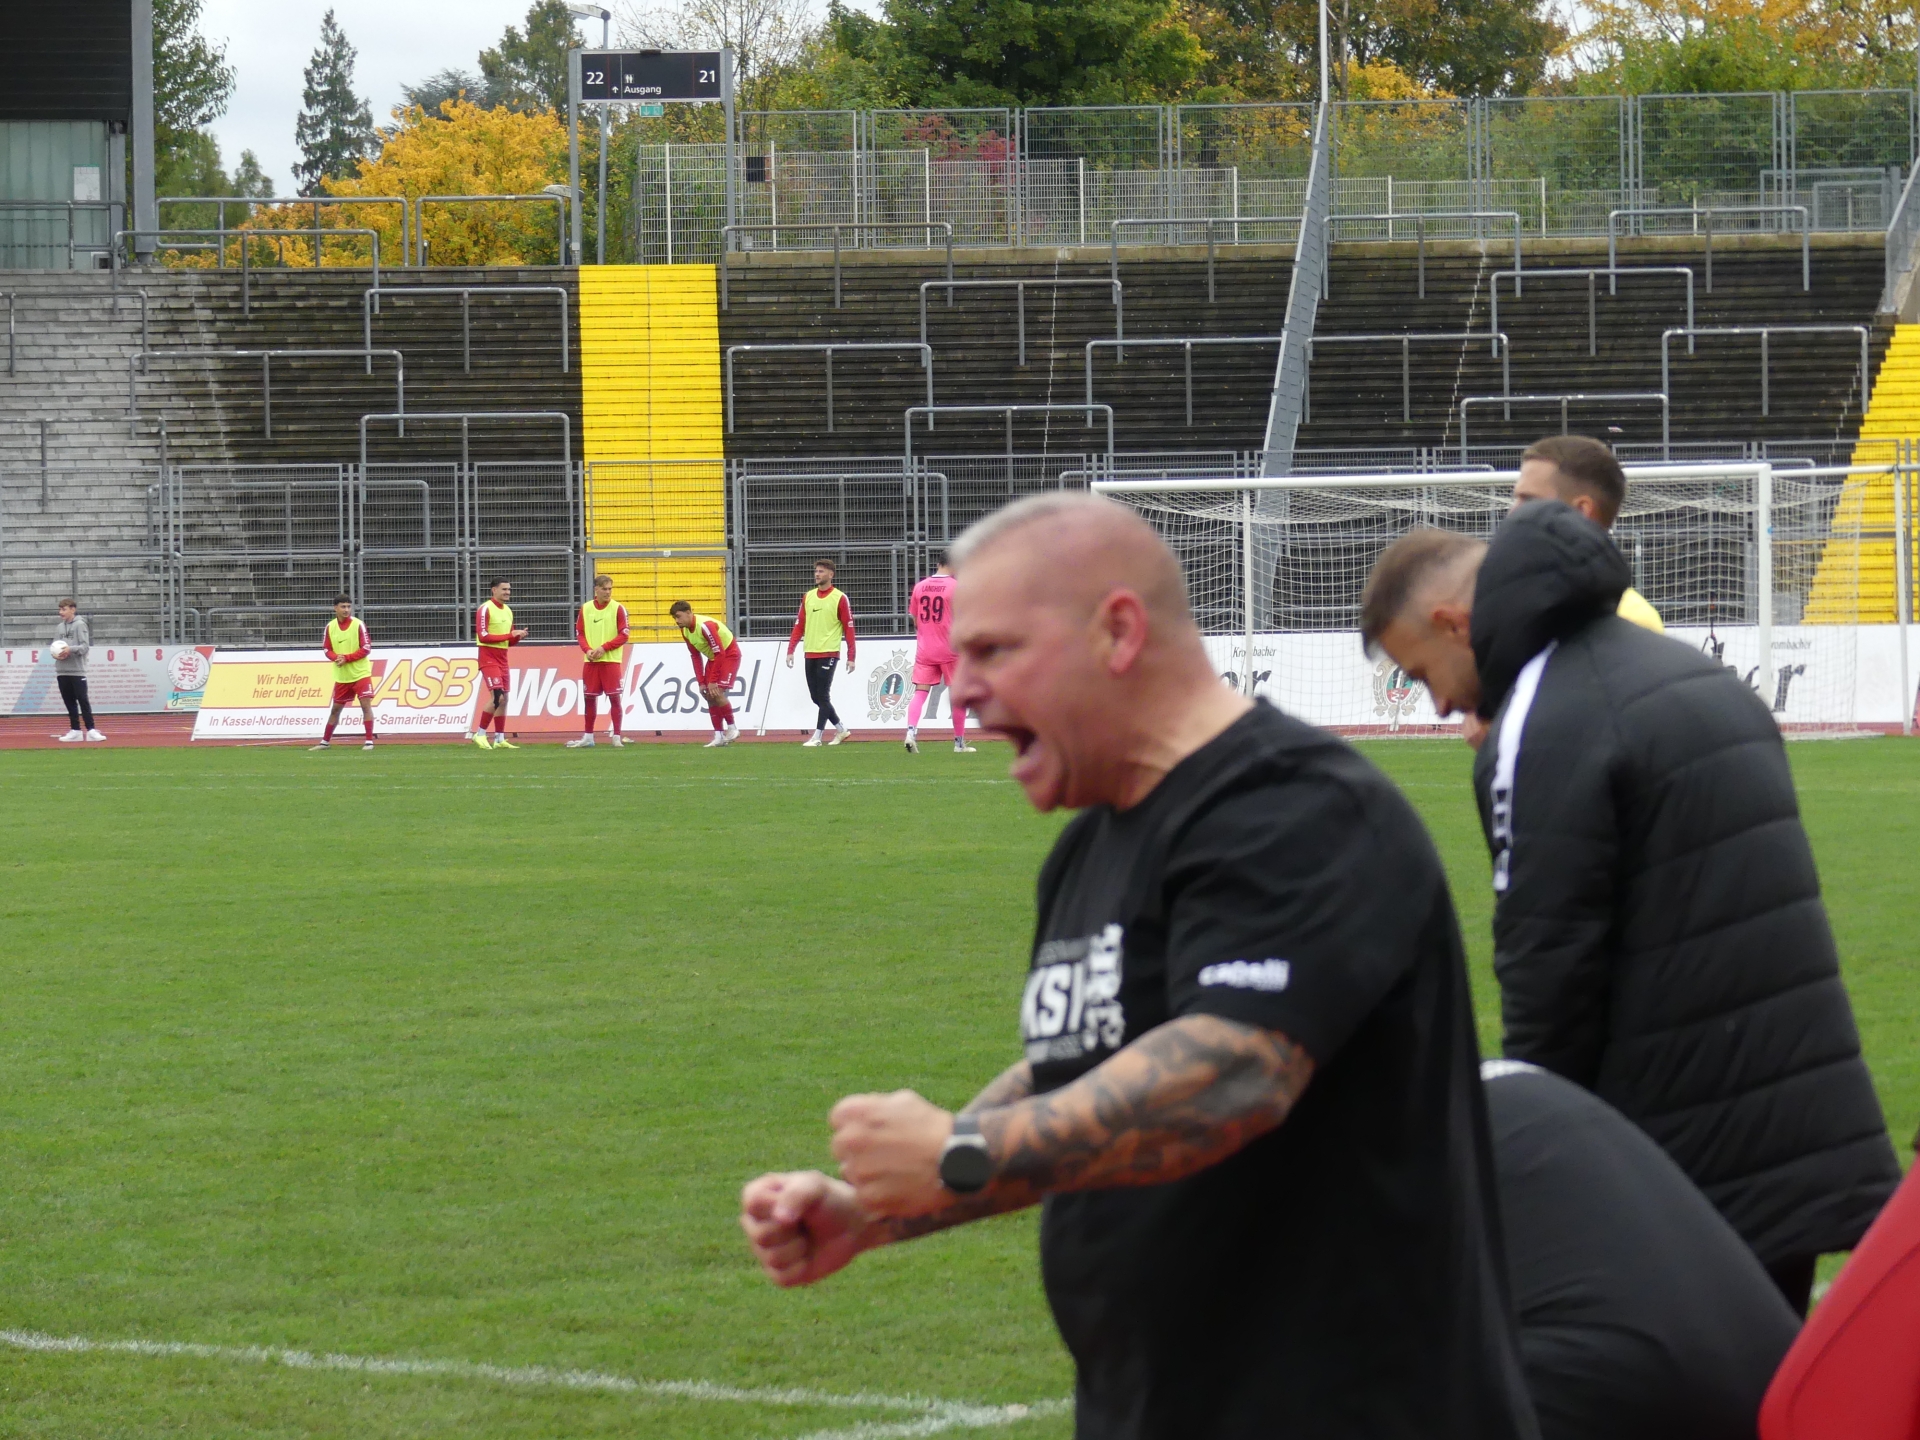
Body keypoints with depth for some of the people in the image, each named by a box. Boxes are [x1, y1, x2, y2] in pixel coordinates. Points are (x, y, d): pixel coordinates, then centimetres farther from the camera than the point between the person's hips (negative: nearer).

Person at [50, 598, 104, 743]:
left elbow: (85, 646, -9)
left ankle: (91, 731, -8)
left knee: (83, 700, -8)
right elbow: (54, 646, 14)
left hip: (77, 670, -6)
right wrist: (55, 654, -8)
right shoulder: (59, 627, 13)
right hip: (62, 671, 6)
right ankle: (75, 731, 11)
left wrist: (70, 650, -24)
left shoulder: (80, 625, -3)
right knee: (69, 702, 7)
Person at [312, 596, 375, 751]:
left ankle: (369, 741, -7)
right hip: (341, 675, 4)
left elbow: (366, 649, -11)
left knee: (366, 705, -12)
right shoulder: (330, 627, 1)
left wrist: (347, 658, -20)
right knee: (335, 708, 13)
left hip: (360, 673, -4)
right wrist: (336, 657, -14)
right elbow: (327, 649, 8)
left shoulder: (358, 624, -10)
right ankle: (325, 742, 24)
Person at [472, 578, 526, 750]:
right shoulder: (485, 609, -10)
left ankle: (500, 739, 10)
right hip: (488, 658, -8)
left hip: (502, 658, 8)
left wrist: (518, 636, -4)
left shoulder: (508, 611, 15)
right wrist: (510, 634, -19)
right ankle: (480, 734, -6)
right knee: (497, 696, -16)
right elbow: (483, 636, -19)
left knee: (504, 699, 6)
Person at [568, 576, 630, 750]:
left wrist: (604, 648, -17)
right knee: (590, 698, 7)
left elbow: (623, 636, -7)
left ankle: (616, 737, 0)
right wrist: (588, 649, -11)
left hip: (611, 661, -3)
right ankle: (588, 737, 16)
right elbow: (579, 633, 7)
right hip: (590, 661, 3)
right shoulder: (585, 609, 6)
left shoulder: (618, 609, -4)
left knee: (614, 697, -5)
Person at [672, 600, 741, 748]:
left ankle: (732, 728, -4)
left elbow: (720, 653, -29)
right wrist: (701, 682, -3)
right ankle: (719, 735, 6)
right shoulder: (685, 630, -5)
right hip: (713, 658, 8)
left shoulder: (705, 626, -31)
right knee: (709, 696, 1)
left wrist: (712, 681, -25)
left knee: (717, 693, -19)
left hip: (729, 654, -8)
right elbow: (695, 656, 3)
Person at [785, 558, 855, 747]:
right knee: (816, 697, 8)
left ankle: (817, 736, -6)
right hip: (810, 653, 6)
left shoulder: (839, 598, -5)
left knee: (822, 696, -9)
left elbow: (849, 628, -5)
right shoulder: (808, 597, 11)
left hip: (829, 653, -6)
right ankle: (841, 729, 22)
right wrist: (790, 650, 4)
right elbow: (799, 625, 12)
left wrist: (851, 658, -8)